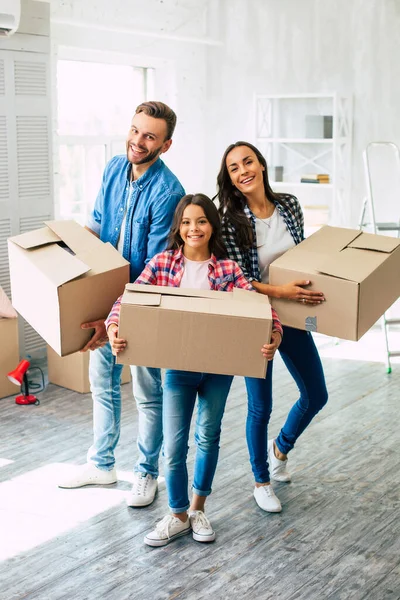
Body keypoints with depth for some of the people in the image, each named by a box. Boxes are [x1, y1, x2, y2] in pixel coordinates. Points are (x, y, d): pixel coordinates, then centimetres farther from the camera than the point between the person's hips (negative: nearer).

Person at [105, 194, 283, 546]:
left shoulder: (227, 268, -4)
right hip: (178, 367, -1)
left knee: (208, 436, 16)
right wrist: (113, 326, -27)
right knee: (174, 446, 1)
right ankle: (178, 515, 23)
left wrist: (275, 335, -28)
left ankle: (198, 509, 36)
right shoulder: (162, 263, -3)